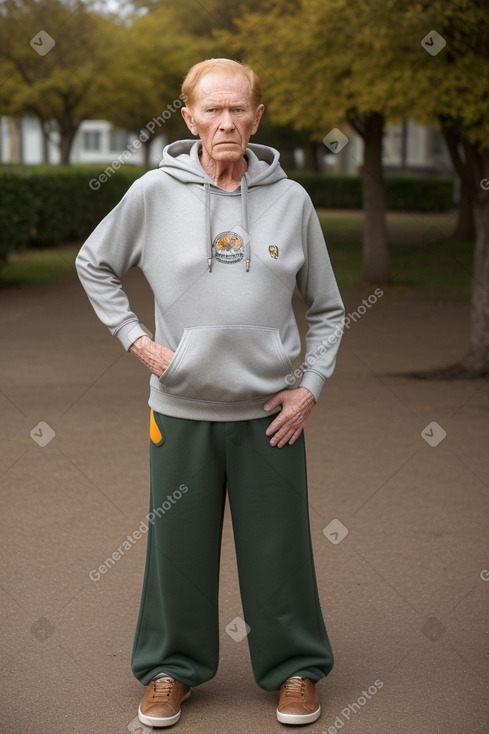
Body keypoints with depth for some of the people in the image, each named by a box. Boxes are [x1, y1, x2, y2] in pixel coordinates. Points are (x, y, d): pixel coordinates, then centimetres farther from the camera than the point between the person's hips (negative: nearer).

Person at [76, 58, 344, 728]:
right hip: (181, 406, 0)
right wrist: (136, 338, 1)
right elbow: (94, 265, 11)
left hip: (271, 409, 0)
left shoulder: (291, 199, -1)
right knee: (178, 546, 10)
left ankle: (295, 667, 27)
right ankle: (172, 667, 29)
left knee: (280, 547, 8)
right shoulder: (154, 193, -3)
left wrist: (310, 387, -1)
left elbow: (327, 308, 7)